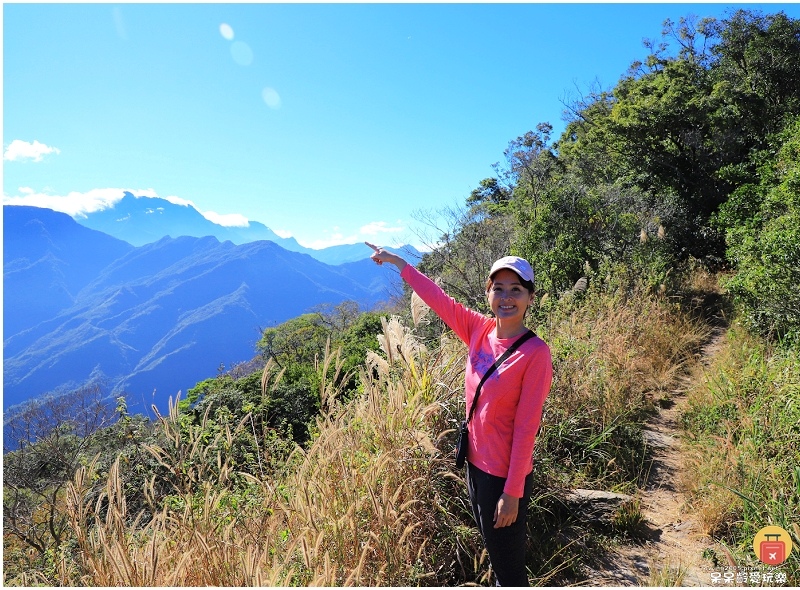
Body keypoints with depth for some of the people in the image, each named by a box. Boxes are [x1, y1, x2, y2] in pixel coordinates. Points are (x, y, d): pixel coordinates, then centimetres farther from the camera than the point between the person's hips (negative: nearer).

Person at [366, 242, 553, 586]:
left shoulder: (535, 353, -20)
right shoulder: (480, 331, -5)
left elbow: (526, 427, -19)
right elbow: (437, 298, 4)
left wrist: (513, 493, -15)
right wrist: (397, 261, 11)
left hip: (505, 475, -6)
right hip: (475, 463, 6)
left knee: (509, 568, 13)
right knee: (494, 551, 26)